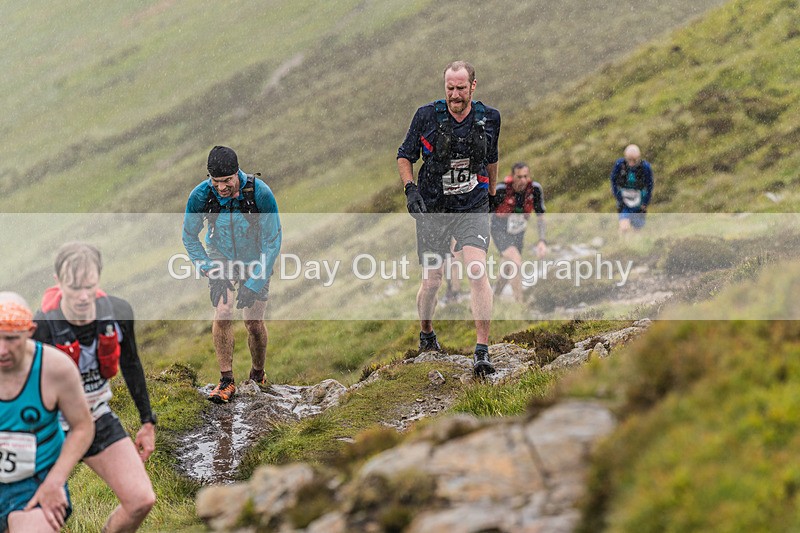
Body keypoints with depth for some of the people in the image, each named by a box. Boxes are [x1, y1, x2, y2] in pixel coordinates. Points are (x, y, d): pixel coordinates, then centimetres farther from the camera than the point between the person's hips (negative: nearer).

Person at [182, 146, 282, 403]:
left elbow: (273, 241, -21)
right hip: (220, 257, 1)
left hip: (255, 260, -1)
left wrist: (254, 283, -24)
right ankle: (226, 381, -9)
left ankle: (258, 373, 27)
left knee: (254, 323, -1)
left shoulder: (260, 193, -30)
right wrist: (211, 273, -17)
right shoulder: (200, 195, -24)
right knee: (223, 312, -19)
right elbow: (190, 237, -8)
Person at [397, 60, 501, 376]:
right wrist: (410, 189, -10)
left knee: (477, 271, -21)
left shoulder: (489, 119, -1)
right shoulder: (427, 116, -7)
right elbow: (404, 156, 5)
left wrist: (493, 195, 23)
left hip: (473, 208, 0)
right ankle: (426, 335, 37)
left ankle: (482, 351, -20)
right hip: (432, 208, 0)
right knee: (431, 282, 6)